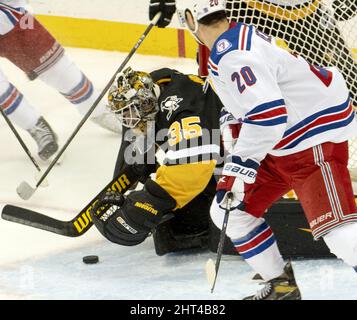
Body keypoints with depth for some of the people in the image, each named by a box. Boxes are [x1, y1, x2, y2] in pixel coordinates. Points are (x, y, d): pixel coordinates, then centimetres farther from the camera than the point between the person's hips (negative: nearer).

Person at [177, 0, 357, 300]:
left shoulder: (232, 55, -22)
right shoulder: (240, 38, 10)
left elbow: (268, 113, -32)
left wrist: (241, 166, -26)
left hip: (316, 140, -11)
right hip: (281, 146, 11)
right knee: (227, 209, 11)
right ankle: (281, 286, 20)